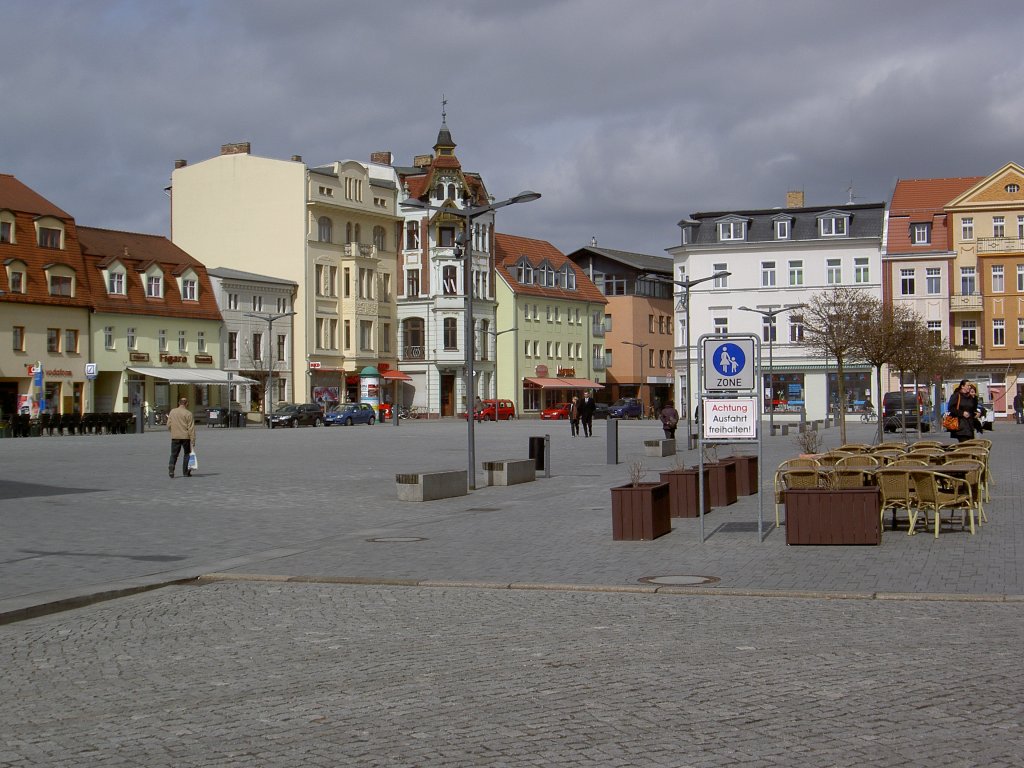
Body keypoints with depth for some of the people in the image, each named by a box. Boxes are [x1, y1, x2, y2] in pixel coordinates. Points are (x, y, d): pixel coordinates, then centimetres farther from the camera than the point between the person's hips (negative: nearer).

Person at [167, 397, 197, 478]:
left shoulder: (172, 412, 5)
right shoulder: (188, 413, -8)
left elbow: (168, 425, 9)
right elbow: (191, 428, -10)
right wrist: (193, 440, -8)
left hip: (175, 437, 3)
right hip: (185, 437, -3)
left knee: (174, 454, 9)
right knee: (187, 454, 11)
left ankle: (171, 467, -12)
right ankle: (186, 472, 11)